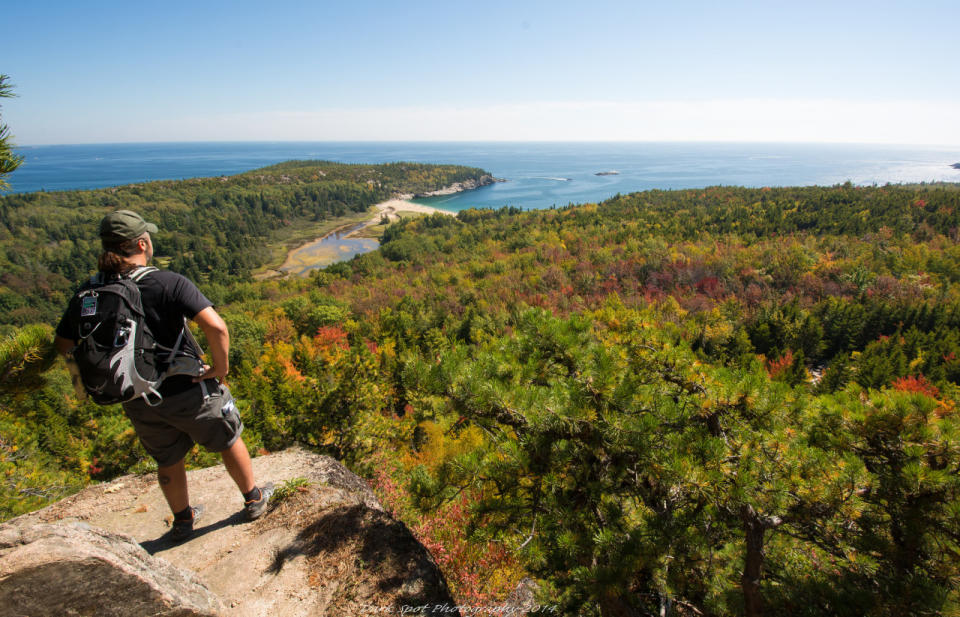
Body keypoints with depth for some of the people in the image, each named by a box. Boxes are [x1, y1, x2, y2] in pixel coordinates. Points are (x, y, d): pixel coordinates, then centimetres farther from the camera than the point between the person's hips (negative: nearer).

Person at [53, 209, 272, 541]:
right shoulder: (168, 283, -24)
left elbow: (62, 344, 5)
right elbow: (217, 328, -33)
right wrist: (221, 367, -18)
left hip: (139, 402, 5)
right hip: (187, 391, -5)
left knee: (168, 461, 27)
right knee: (229, 441, 21)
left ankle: (183, 520, 48)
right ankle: (253, 499, 39)